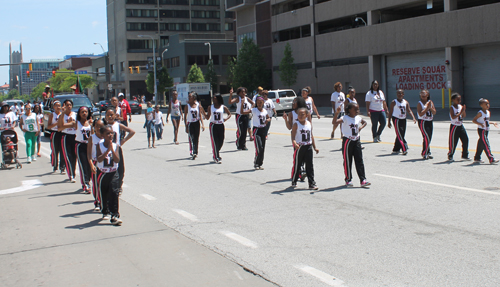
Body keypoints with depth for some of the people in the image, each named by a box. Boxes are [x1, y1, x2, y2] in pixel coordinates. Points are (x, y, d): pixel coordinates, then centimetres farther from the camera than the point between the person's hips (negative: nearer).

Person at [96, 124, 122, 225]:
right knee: (103, 194, 14)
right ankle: (105, 212, 37)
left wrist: (112, 150, -25)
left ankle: (114, 216, -12)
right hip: (102, 174, 1)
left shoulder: (116, 146, -3)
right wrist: (107, 150, -26)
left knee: (114, 193, -13)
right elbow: (99, 159, -18)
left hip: (113, 174, -1)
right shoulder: (99, 146, -5)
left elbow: (117, 160, -14)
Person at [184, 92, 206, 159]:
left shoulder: (198, 105, 1)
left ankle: (195, 153, 15)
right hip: (190, 123, -2)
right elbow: (185, 117, -2)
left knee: (196, 139, 5)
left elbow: (200, 116, 5)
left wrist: (202, 124, -3)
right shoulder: (187, 106, -3)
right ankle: (192, 152, -3)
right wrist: (186, 127, -7)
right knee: (192, 138, -7)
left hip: (197, 123, 2)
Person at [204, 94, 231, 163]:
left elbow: (229, 114, 11)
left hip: (221, 125, 1)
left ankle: (216, 153, 29)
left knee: (221, 142, 3)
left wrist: (226, 119, -8)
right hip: (213, 125, -1)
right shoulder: (211, 107, 3)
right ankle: (216, 158, 1)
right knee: (215, 142, -6)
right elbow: (207, 117, 6)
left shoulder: (223, 107, 1)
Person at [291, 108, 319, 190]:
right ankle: (294, 182, 22)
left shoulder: (309, 124, 7)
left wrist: (314, 147, 13)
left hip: (308, 147, 3)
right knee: (297, 165, 5)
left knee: (310, 166, 2)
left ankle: (311, 183, 5)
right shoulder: (296, 124, -6)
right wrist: (295, 144, -33)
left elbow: (311, 136, 14)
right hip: (299, 147, -3)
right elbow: (293, 136, -14)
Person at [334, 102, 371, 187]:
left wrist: (361, 127, 8)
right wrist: (336, 113, -41)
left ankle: (363, 180, 2)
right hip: (347, 141, -5)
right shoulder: (345, 118, -13)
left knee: (359, 161, 2)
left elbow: (364, 122, 28)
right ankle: (348, 180, 16)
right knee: (347, 161, 3)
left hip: (356, 141, 5)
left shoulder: (358, 118, 6)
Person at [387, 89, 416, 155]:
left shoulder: (406, 102, 7)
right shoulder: (394, 102, -4)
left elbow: (409, 110, -1)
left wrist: (413, 118, -16)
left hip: (403, 119, 6)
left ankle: (396, 149, 22)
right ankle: (404, 149, -18)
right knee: (399, 135, -12)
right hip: (396, 119, -6)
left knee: (402, 135, 10)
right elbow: (390, 112, -2)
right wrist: (389, 122, -4)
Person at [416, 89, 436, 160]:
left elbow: (434, 112, 1)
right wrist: (427, 107, -20)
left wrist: (430, 107, -16)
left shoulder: (430, 102, 8)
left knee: (429, 138, 9)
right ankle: (424, 154, -5)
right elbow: (420, 114, -19)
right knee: (427, 138, -14)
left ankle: (428, 153, 19)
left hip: (430, 122, 6)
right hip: (423, 122, -6)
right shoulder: (420, 104, -7)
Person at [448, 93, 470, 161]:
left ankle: (465, 155, 15)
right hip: (454, 126, -6)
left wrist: (463, 111, -8)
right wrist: (460, 112, -23)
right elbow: (453, 117, -23)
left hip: (461, 126, 6)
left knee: (465, 140, 3)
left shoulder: (460, 106, 6)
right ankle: (450, 155, 14)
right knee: (453, 142, -1)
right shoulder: (452, 108, -11)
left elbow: (464, 116, 10)